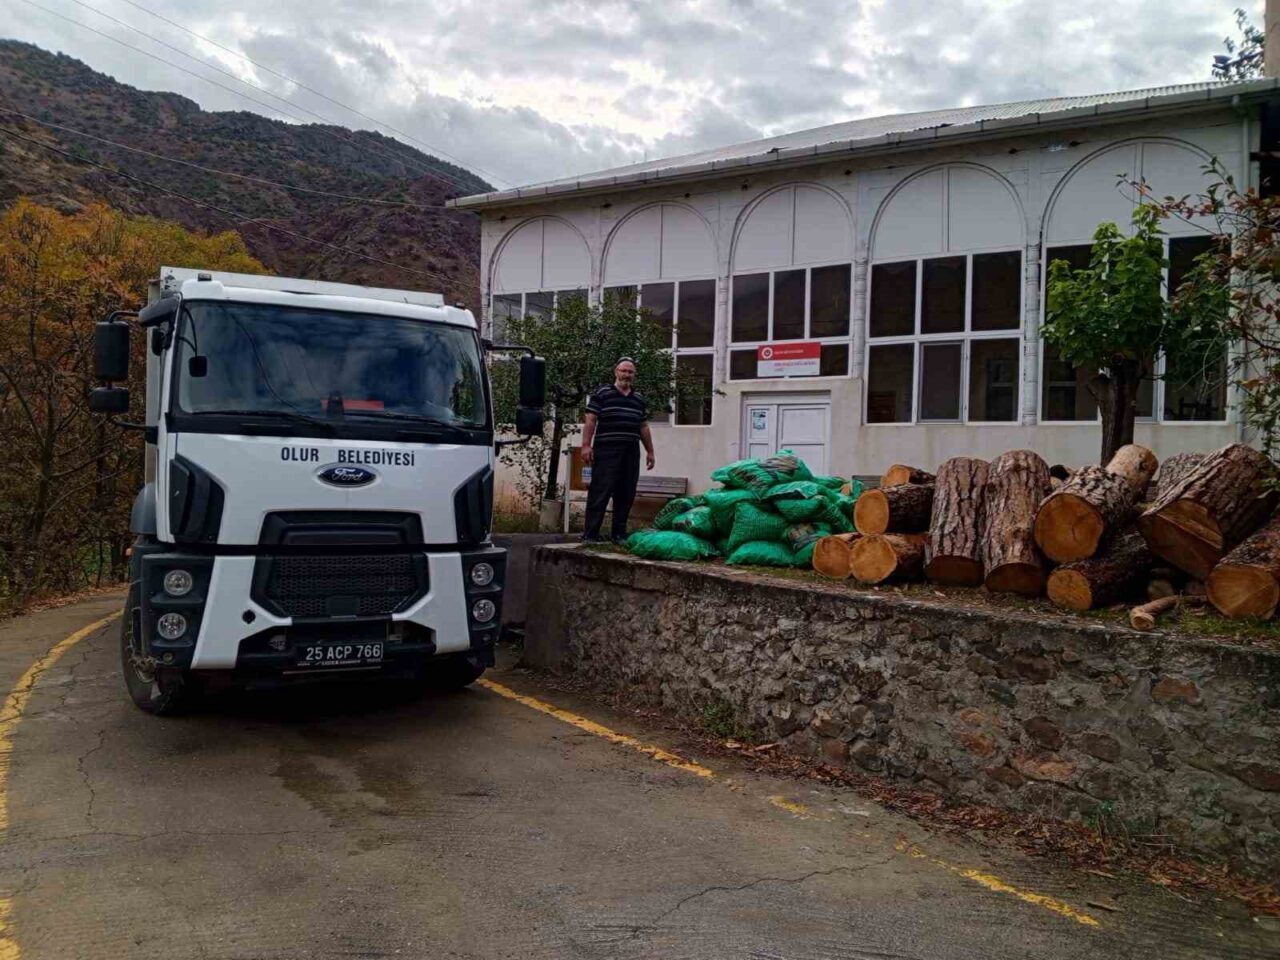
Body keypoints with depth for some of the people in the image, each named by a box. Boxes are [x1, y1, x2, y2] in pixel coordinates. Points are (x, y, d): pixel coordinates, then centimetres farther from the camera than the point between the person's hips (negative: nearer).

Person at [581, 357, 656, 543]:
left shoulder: (639, 399, 19)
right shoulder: (601, 394, 2)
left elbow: (643, 427, 23)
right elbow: (591, 421, -3)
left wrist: (650, 451, 20)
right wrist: (586, 445, -11)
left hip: (631, 454, 6)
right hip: (606, 452, -5)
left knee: (626, 495, 6)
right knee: (600, 493, -8)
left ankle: (619, 534, 14)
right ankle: (590, 534, -6)